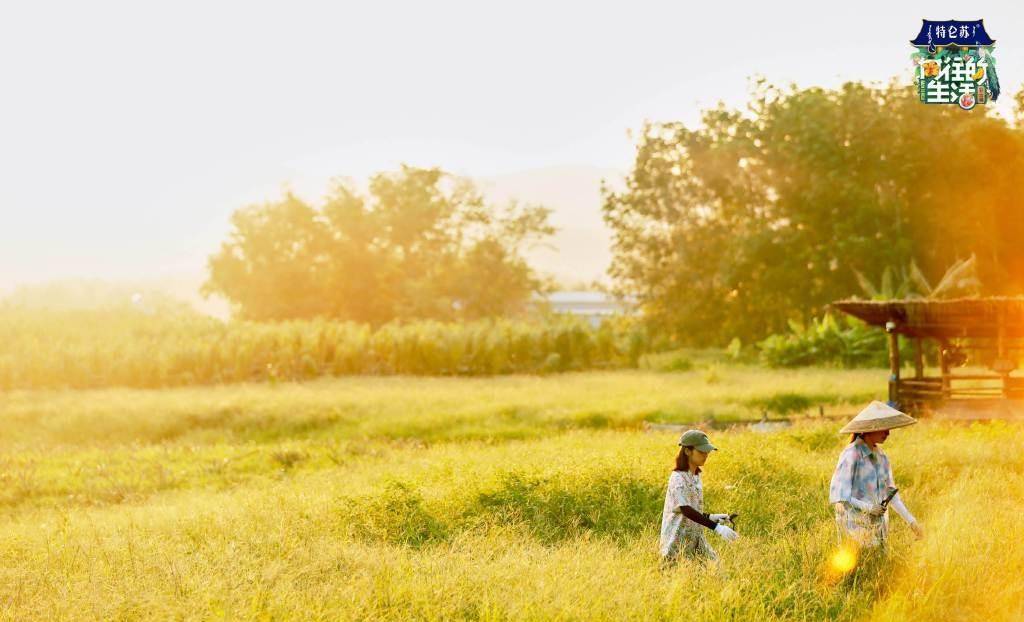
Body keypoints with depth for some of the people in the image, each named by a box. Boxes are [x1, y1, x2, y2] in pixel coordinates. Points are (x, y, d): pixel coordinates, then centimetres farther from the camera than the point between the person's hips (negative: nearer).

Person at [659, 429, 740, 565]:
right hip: (678, 541, -8)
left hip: (696, 538, 8)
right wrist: (716, 527, -32)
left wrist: (712, 517, 2)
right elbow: (686, 510, -27)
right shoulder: (678, 478, -15)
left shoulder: (696, 477, 11)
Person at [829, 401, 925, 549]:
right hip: (856, 526, -7)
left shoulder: (881, 456, 9)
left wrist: (911, 521, 9)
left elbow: (890, 493, 15)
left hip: (878, 528, 7)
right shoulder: (851, 455, -14)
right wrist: (867, 507, -23)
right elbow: (837, 496, -16)